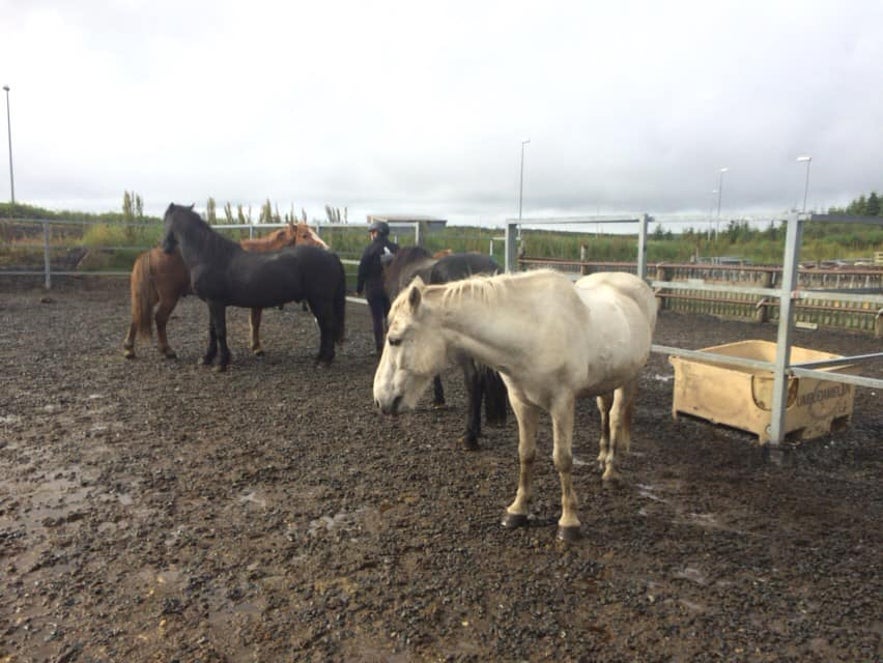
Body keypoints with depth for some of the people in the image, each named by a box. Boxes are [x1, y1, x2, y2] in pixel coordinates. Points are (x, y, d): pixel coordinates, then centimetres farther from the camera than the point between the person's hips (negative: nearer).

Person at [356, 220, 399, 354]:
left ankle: (379, 347, 3)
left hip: (374, 289, -4)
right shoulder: (396, 248, 3)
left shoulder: (369, 249, -10)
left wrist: (359, 288, 0)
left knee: (377, 318, 1)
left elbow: (362, 271, -9)